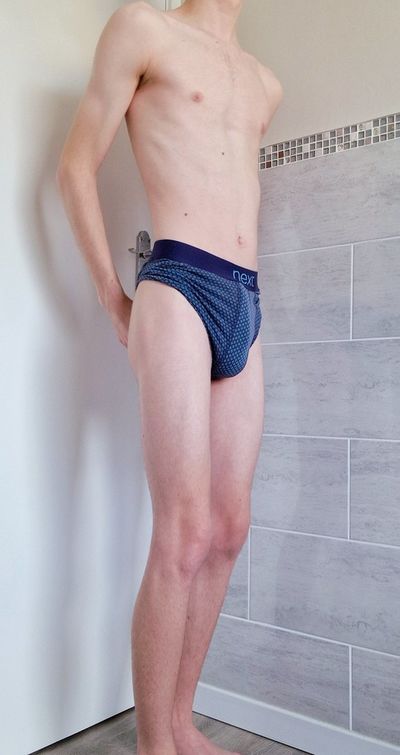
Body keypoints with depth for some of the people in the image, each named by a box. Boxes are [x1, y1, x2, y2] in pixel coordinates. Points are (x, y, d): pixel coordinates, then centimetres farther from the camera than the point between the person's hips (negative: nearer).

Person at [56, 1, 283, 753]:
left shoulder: (265, 85, 23)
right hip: (179, 291, -6)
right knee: (184, 536, -11)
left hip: (246, 304, 7)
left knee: (228, 532, 5)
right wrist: (114, 302, 1)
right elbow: (75, 169, 3)